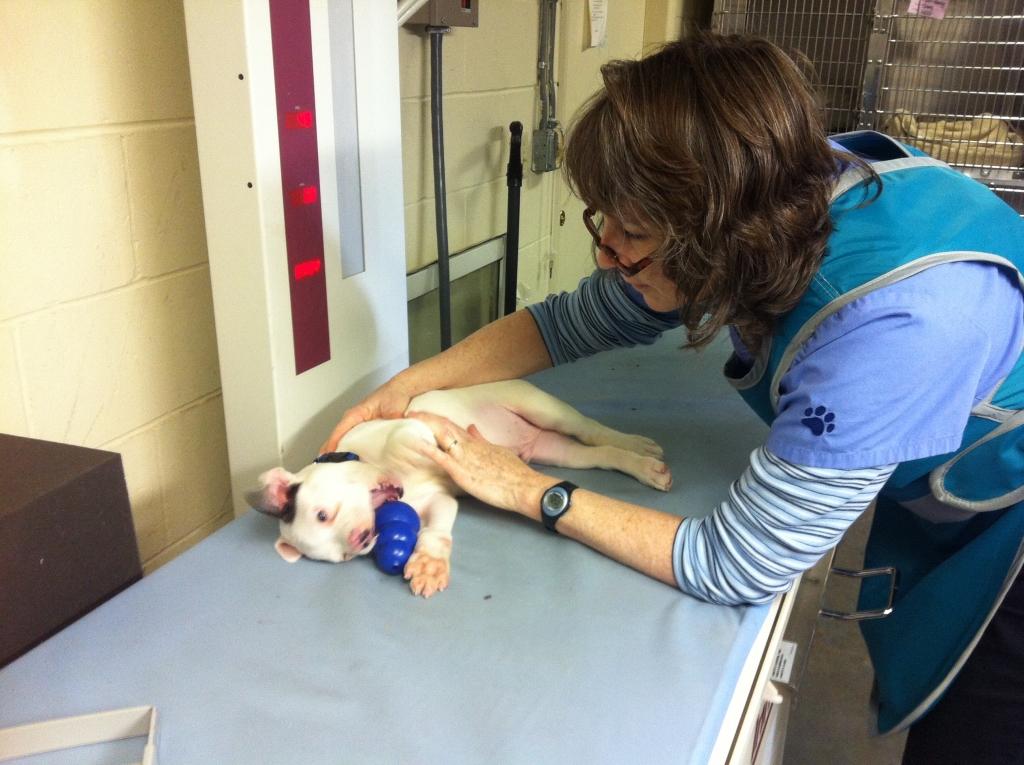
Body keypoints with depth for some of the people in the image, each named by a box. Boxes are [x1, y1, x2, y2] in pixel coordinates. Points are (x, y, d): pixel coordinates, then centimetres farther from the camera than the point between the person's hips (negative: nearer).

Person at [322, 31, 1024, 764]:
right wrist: (406, 387, -11)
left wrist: (528, 490, -24)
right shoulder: (780, 191, -19)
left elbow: (735, 566, -32)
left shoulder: (895, 319, -42)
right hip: (950, 510, 6)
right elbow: (573, 320, -6)